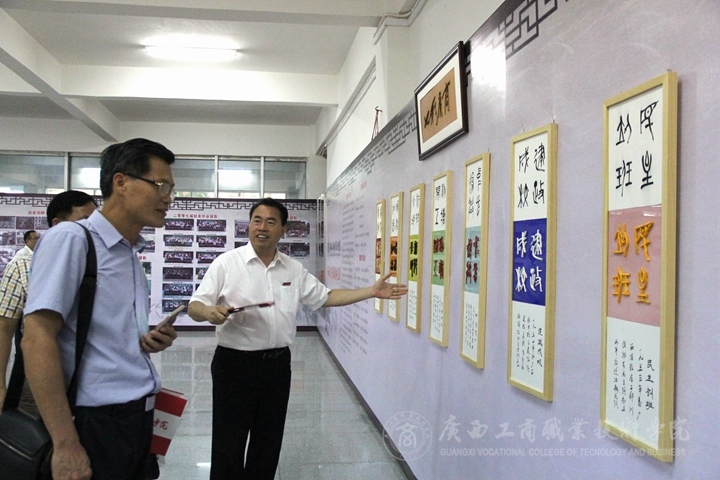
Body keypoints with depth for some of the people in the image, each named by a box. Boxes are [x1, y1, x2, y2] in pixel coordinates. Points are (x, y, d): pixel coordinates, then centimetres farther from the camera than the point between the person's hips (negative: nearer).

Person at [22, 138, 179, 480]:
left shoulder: (132, 253, 12)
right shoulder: (70, 239, -12)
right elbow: (37, 339, -19)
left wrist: (148, 341, 1)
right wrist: (65, 444, -22)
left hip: (138, 416, 8)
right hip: (96, 422, -8)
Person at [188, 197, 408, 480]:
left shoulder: (294, 269, 7)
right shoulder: (226, 263, -6)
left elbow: (326, 297, 13)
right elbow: (194, 307, -7)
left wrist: (372, 291, 6)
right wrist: (210, 312, -31)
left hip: (277, 364, 4)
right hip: (235, 364, -4)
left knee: (268, 444, 15)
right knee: (228, 446, 3)